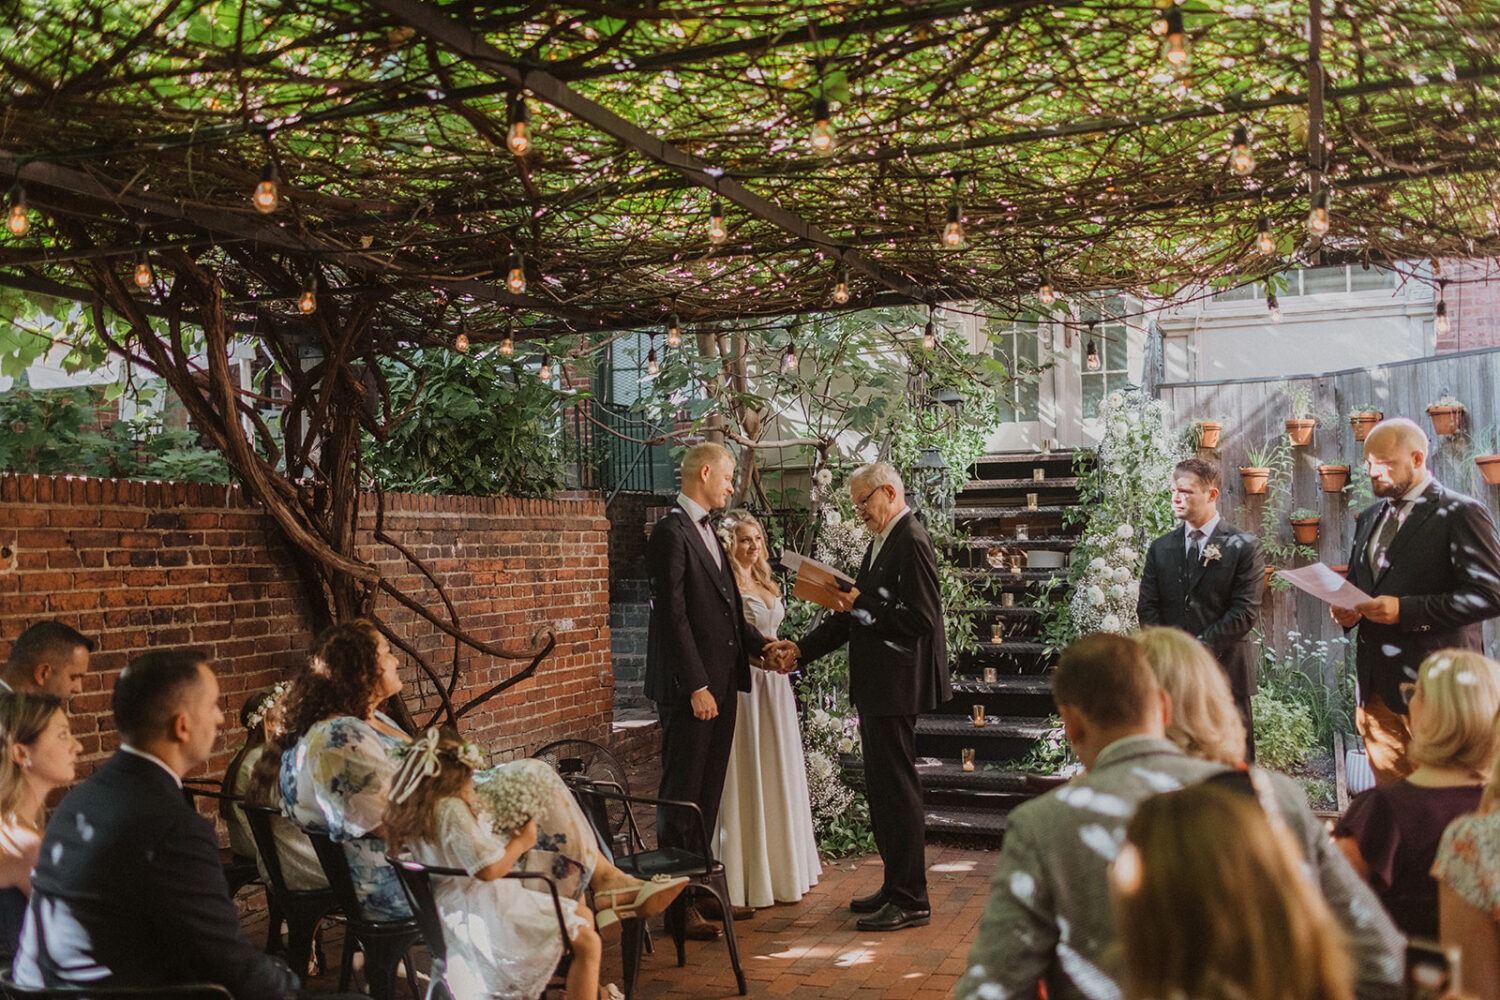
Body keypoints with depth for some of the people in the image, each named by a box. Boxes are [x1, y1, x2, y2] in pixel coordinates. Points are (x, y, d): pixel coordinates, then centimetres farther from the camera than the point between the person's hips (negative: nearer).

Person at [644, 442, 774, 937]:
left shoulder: (707, 533, 17)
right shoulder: (670, 533, -12)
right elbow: (673, 617, -18)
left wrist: (761, 645, 6)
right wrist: (696, 686, -20)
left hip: (720, 684, 9)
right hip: (689, 690, -9)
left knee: (708, 794, 15)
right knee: (682, 795, -2)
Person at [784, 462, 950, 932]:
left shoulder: (911, 541, -15)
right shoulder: (882, 542, 16)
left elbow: (921, 618, -22)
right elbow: (856, 614, 19)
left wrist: (862, 606, -18)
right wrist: (802, 648, 13)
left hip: (896, 687, -10)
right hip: (876, 687, 10)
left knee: (897, 789, -4)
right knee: (883, 788, 16)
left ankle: (910, 899, 4)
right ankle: (896, 887, 26)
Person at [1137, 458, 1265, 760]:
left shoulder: (1244, 547, -1)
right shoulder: (1160, 548, 11)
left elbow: (1245, 612, -8)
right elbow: (1147, 608, 8)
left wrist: (1200, 648, -14)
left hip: (1225, 669, -3)